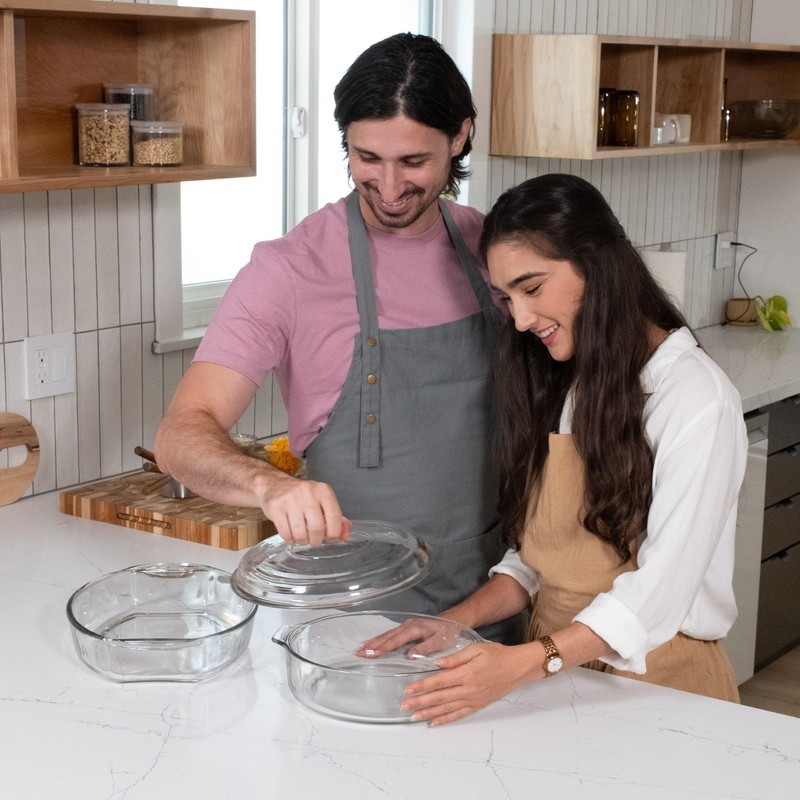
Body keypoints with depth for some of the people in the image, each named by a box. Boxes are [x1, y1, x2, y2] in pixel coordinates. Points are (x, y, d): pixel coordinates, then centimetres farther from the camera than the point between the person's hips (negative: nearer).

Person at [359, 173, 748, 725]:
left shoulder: (696, 400, -12)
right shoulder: (558, 389, 11)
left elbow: (659, 591, -18)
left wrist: (525, 663, -26)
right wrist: (457, 622, -2)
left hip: (657, 681, -5)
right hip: (555, 671, 5)